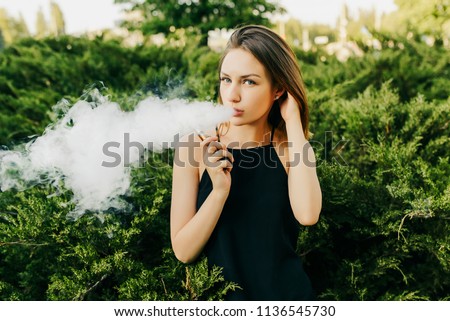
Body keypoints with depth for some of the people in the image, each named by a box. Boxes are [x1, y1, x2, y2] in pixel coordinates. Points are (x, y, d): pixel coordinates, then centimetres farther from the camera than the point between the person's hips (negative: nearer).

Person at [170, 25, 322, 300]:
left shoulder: (290, 146, -3)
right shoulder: (198, 145, -7)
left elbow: (307, 215, -23)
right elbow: (183, 251, -8)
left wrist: (292, 119, -17)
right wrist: (219, 190, -23)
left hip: (286, 291, 0)